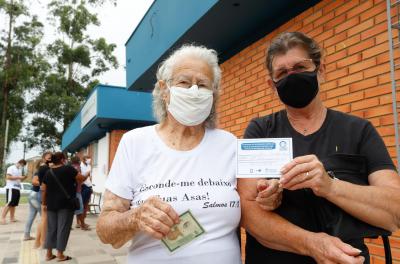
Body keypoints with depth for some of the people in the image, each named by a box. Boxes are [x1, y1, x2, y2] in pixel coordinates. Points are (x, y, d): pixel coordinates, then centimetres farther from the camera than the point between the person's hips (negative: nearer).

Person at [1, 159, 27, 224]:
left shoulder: (20, 170, 21)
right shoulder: (11, 168, -4)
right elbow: (8, 177, -14)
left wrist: (24, 177, 6)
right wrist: (18, 177, -17)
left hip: (17, 188, 8)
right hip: (11, 188, -8)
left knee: (14, 204, 9)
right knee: (9, 203, -12)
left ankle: (12, 218, 14)